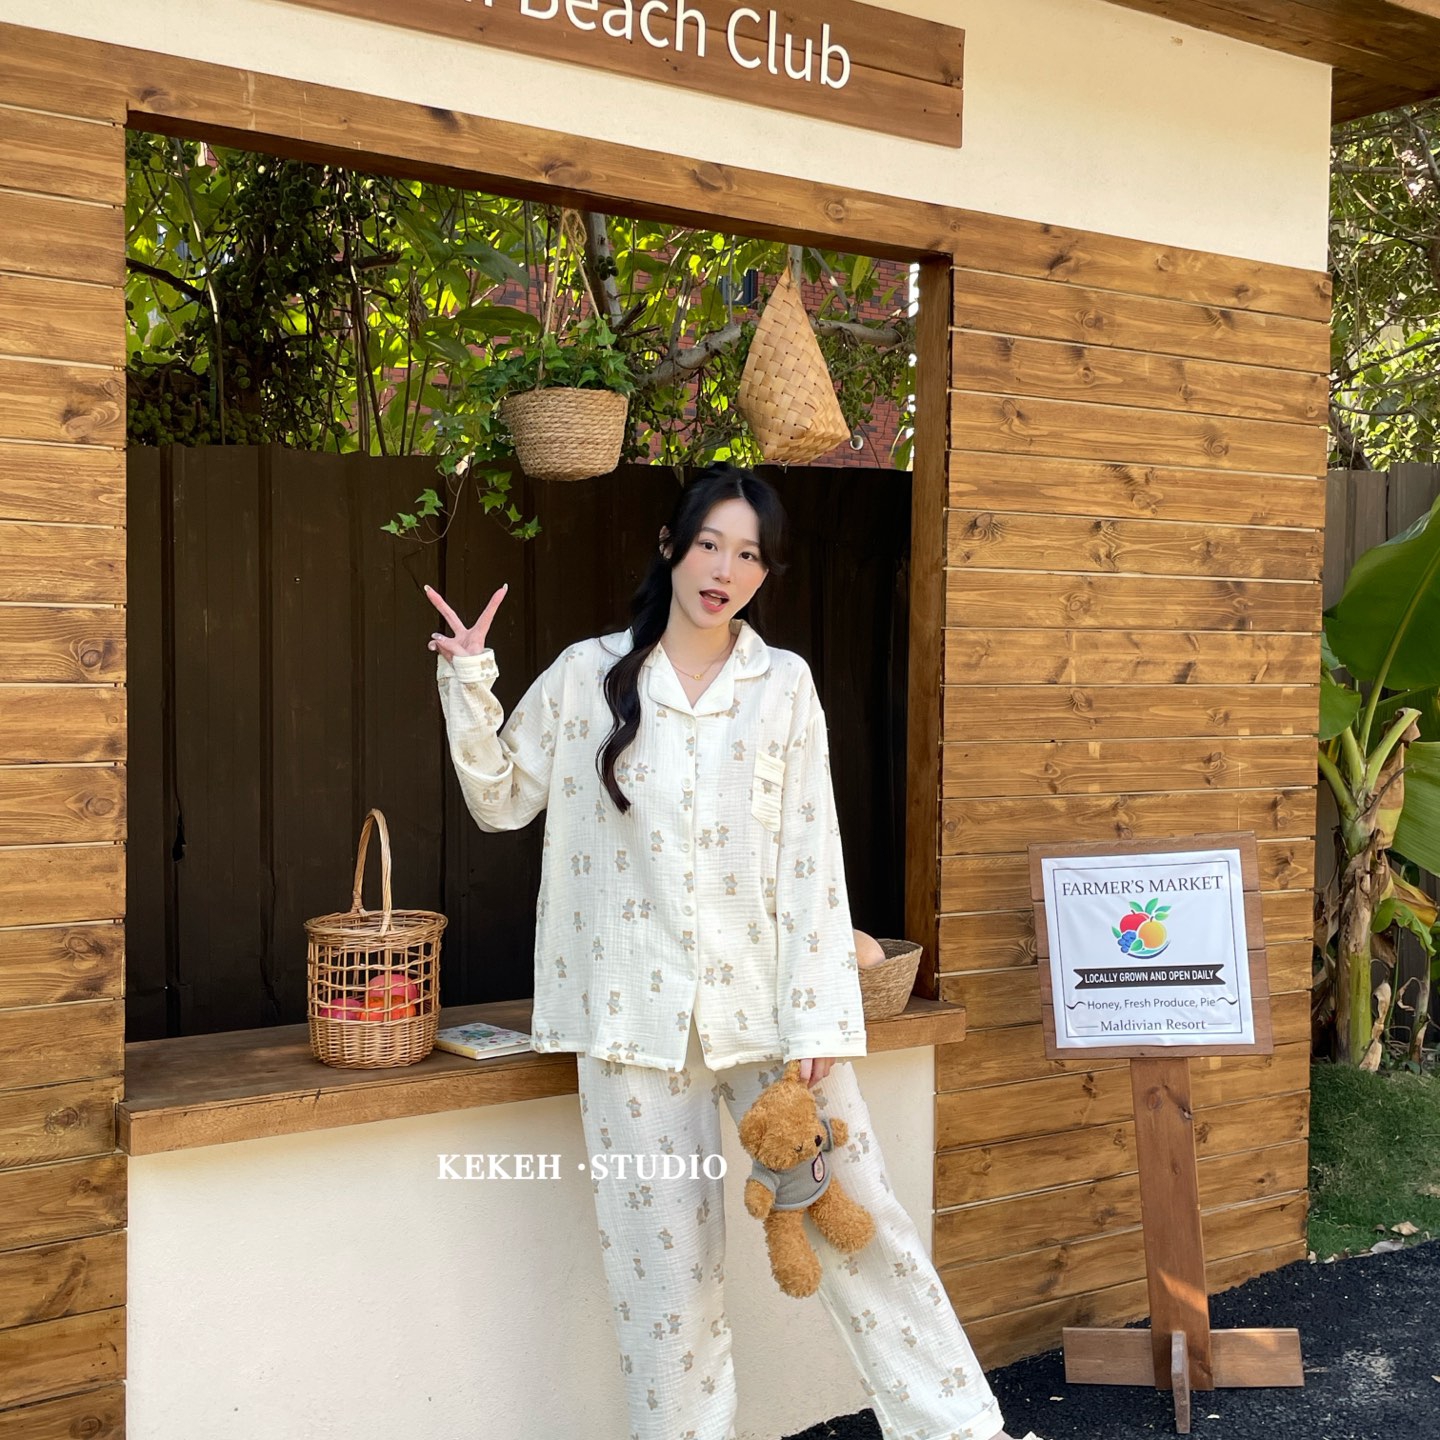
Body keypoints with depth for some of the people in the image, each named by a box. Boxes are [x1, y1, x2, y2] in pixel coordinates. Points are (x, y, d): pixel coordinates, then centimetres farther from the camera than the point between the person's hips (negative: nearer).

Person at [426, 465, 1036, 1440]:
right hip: (638, 1010, 0)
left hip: (762, 1000, 0)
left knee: (854, 1213, 4)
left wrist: (818, 1020, -7)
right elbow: (502, 800, 11)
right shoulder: (590, 674, 3)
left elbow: (812, 859, -1)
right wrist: (469, 683, -1)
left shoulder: (784, 685, 3)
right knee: (665, 1250, 6)